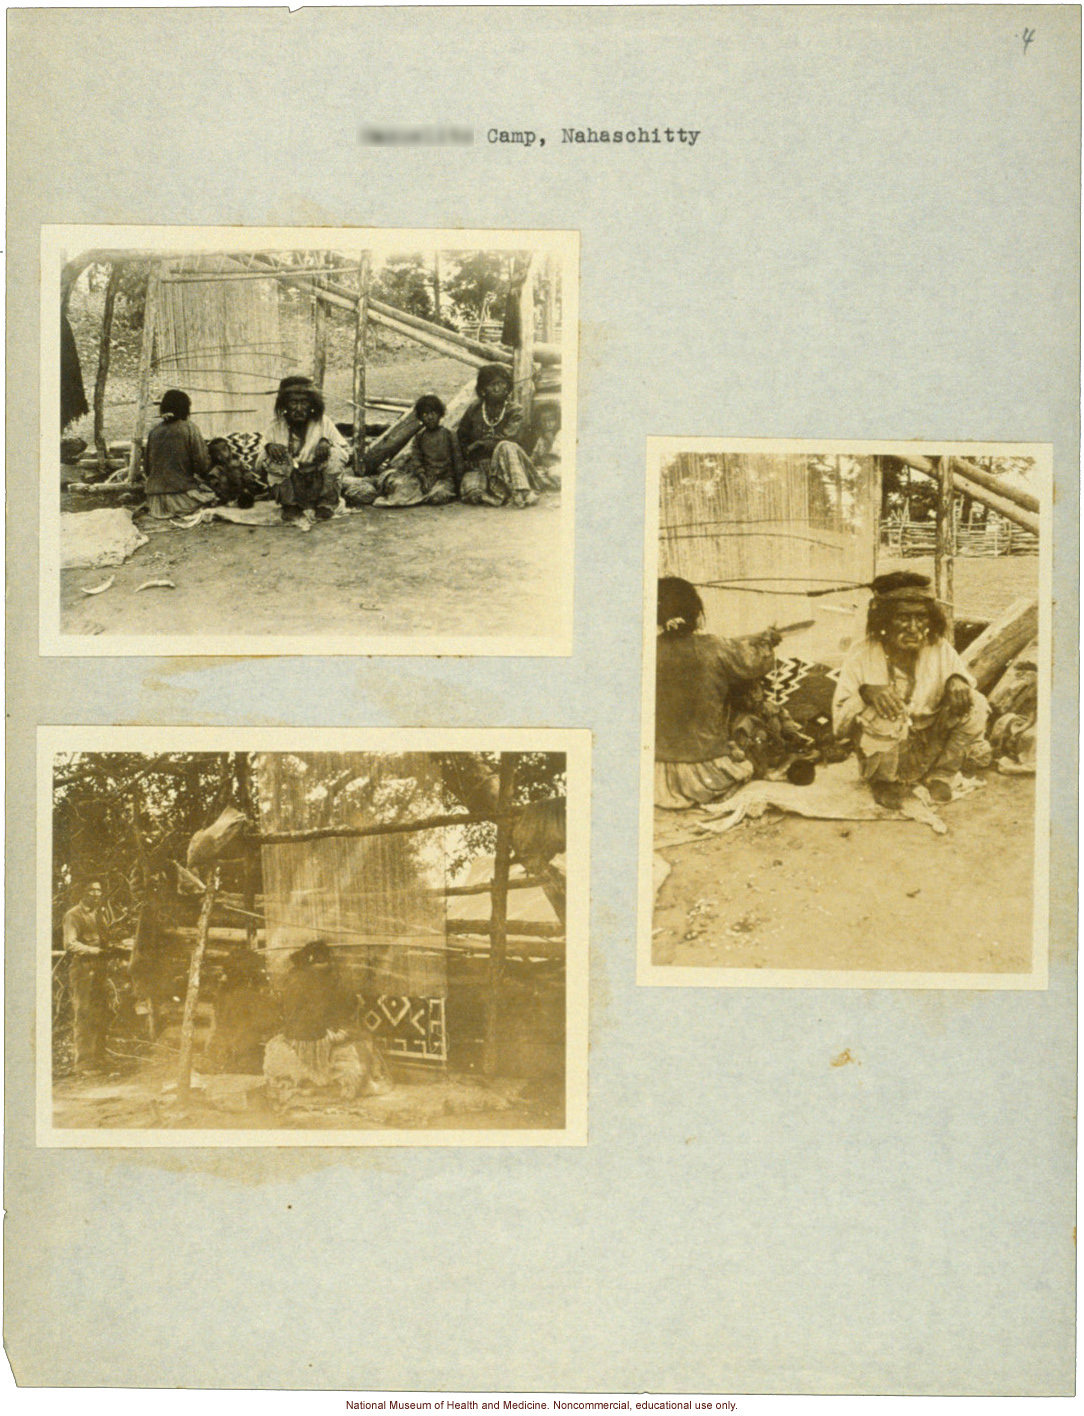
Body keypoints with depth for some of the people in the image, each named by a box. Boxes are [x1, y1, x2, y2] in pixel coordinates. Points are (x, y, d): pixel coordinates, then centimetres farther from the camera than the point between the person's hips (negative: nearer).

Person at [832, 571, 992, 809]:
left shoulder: (940, 650, -5)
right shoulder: (862, 658, -12)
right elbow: (839, 724, -13)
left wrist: (957, 680, -19)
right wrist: (865, 693, -34)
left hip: (930, 751, 3)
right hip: (884, 755, -2)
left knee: (975, 704, -18)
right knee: (882, 715, -34)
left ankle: (940, 774, 3)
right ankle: (888, 782, -3)